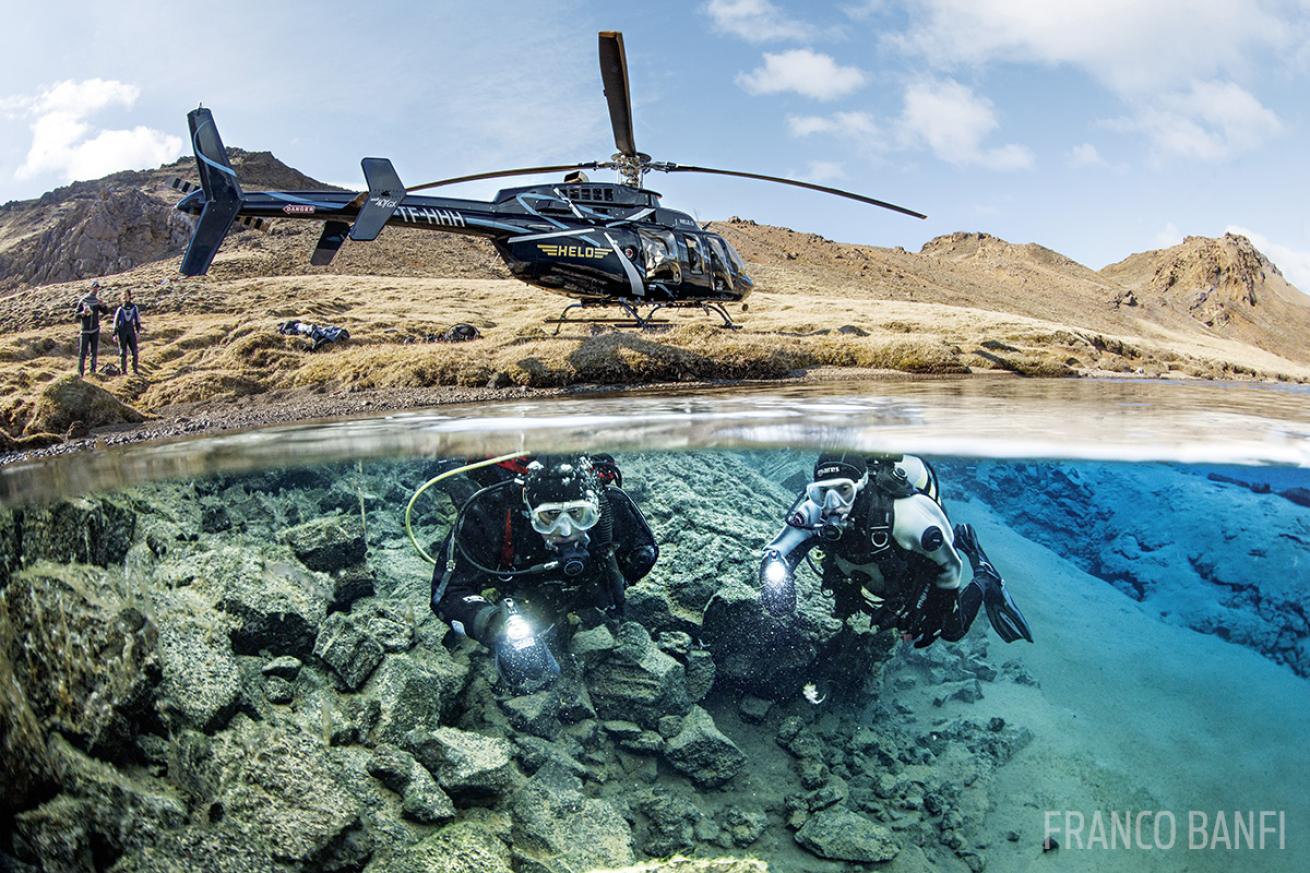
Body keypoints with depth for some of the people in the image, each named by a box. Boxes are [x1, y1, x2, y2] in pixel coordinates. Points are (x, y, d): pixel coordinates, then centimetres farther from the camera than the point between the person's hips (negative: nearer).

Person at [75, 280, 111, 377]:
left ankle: (93, 370, 12)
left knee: (94, 352, 6)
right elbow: (77, 315, -1)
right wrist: (83, 313, -21)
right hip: (85, 330, -3)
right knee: (83, 352, -5)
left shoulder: (97, 301, 5)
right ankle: (80, 373, -4)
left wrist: (102, 305, -22)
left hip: (95, 330, 3)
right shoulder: (82, 301, -4)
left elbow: (106, 312, -5)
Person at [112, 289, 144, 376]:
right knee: (123, 352, 2)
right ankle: (123, 370, 9)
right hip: (122, 332, -2)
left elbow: (137, 320, 8)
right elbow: (115, 322, -2)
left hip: (131, 331, 2)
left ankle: (135, 369, 11)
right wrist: (115, 334, -4)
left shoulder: (134, 307, 0)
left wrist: (138, 331, 7)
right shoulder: (119, 308, -7)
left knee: (134, 351, 1)